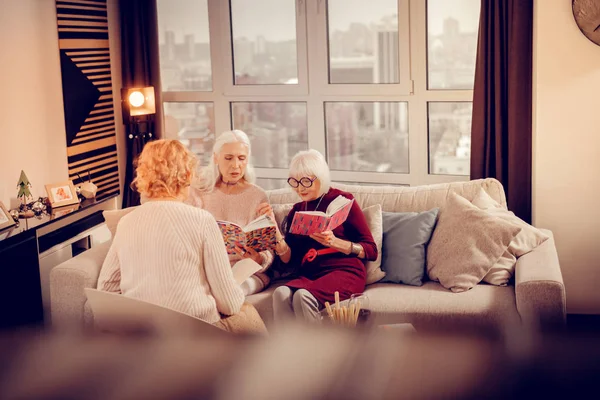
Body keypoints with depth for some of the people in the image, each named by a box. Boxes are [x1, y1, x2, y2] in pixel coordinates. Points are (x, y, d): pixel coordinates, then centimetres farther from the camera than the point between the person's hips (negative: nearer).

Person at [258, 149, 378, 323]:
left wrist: (334, 242, -14)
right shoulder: (296, 211, 20)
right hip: (309, 275, 4)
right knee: (281, 293, -32)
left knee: (303, 295, -35)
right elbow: (288, 258, 10)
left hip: (345, 271, -4)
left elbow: (371, 250, 1)